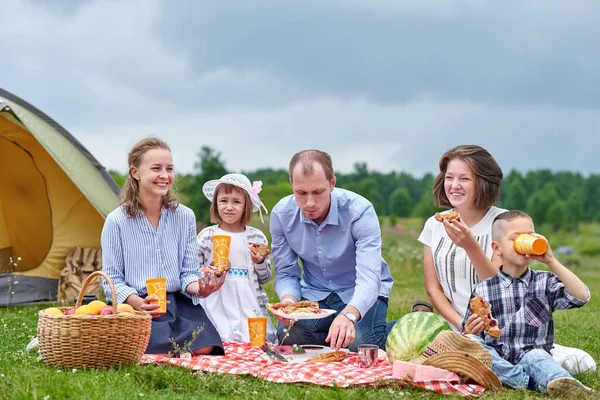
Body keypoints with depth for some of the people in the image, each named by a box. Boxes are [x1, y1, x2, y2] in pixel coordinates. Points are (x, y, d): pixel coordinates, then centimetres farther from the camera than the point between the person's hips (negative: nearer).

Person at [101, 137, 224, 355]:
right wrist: (138, 303, -19)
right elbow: (112, 280, -1)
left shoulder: (185, 217, 5)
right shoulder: (117, 221, -3)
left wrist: (198, 288, -15)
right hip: (137, 306, -2)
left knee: (204, 347, -26)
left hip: (179, 302, 3)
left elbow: (188, 272, 9)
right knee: (161, 346, -32)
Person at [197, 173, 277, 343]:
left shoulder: (257, 237, 7)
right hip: (218, 308, -2)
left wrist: (260, 262, -3)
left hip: (252, 308, 2)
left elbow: (265, 279, 15)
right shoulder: (206, 236, 4)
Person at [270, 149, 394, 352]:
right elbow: (286, 274, -6)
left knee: (359, 342, -31)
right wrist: (288, 300, -30)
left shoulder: (360, 211, -25)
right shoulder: (281, 214, -13)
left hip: (360, 294, -3)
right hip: (315, 293, 3)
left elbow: (369, 278, -34)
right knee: (288, 335, -27)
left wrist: (348, 315, -54)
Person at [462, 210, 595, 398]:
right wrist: (470, 333, -14)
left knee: (536, 358, -33)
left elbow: (581, 297, -7)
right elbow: (469, 332, 11)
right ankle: (531, 381, -37)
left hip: (531, 356, -1)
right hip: (496, 361, 1)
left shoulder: (545, 282, 10)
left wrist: (551, 261, -10)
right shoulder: (483, 289, 8)